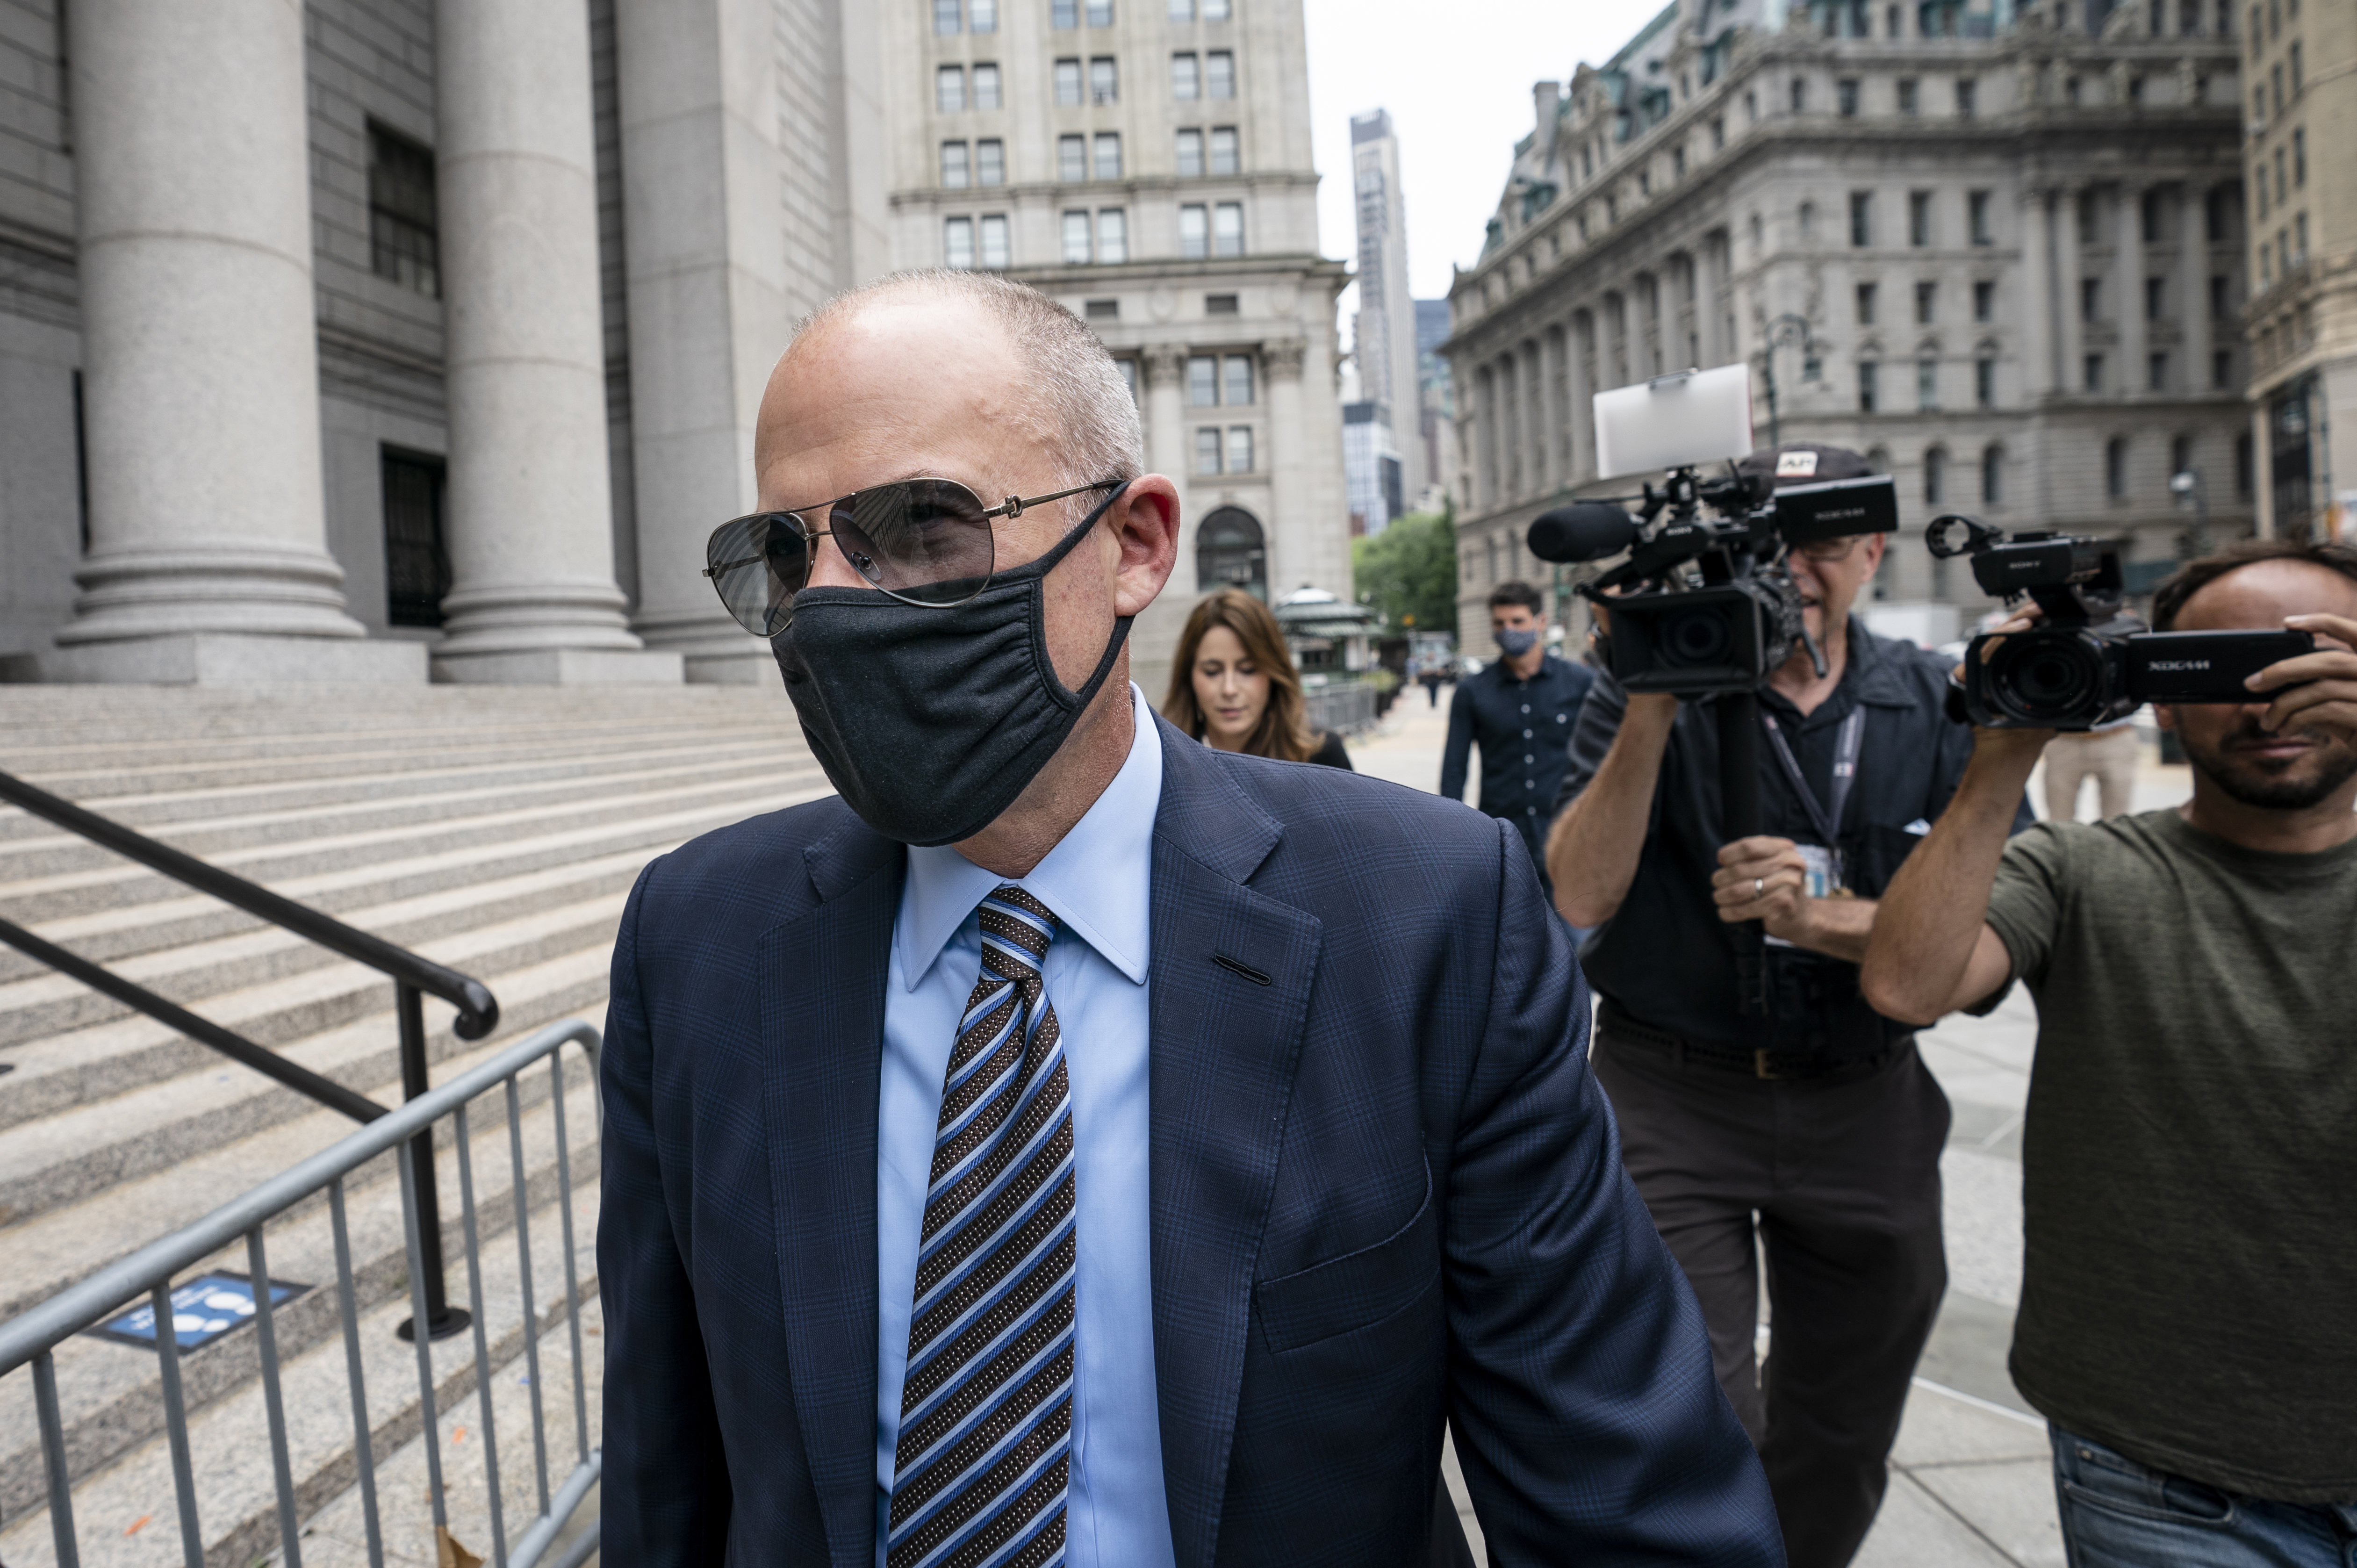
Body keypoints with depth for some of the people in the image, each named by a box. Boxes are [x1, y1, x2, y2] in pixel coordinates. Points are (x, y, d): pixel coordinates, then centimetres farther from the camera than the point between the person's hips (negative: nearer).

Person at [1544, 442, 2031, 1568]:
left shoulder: (1941, 706, 1)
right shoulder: (1653, 692, -6)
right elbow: (1580, 896, -17)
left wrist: (1819, 919, -22)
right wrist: (1655, 705, -26)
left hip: (1867, 1107, 4)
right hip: (1676, 1103, -3)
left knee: (1840, 1445, 20)